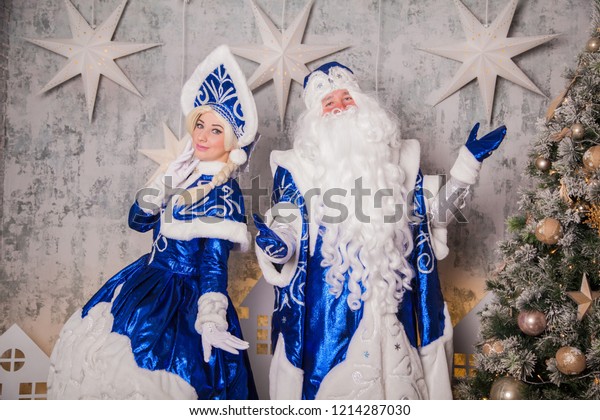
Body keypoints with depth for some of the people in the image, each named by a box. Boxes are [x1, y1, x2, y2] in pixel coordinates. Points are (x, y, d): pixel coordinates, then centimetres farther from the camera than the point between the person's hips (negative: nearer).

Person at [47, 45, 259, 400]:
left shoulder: (225, 194, -17)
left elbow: (214, 261, -22)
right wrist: (155, 194, -11)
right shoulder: (183, 173, 5)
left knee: (143, 371, -4)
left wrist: (210, 320, -33)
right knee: (106, 358, 18)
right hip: (148, 279, 8)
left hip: (183, 297, -8)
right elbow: (138, 222, 9)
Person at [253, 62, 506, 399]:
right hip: (329, 309, -2)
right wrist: (275, 245, -26)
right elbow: (289, 231, -3)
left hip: (388, 305, 3)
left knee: (392, 379, 10)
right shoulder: (298, 166, 0)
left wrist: (469, 161, 7)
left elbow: (435, 213, 12)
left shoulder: (395, 157, 9)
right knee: (331, 383, 3)